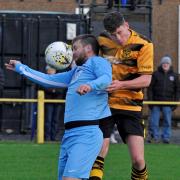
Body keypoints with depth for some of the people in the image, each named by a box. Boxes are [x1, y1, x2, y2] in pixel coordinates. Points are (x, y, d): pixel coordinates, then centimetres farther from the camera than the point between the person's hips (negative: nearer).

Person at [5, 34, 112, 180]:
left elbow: (106, 79, -20)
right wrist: (20, 68, 45)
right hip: (70, 134, 10)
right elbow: (48, 80, 39)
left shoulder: (97, 62, 2)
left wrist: (90, 85, -40)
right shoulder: (76, 71, 29)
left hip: (87, 133, -10)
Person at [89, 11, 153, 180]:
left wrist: (121, 85, -26)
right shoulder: (102, 40, 0)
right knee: (97, 157, -4)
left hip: (130, 106, -2)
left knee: (138, 159, -8)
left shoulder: (144, 45, -9)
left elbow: (146, 79, -12)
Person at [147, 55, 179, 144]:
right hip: (156, 102, -1)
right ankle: (154, 136, 9)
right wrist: (150, 100, -5)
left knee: (167, 121, 3)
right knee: (154, 121, 0)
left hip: (168, 103, 1)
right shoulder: (156, 74, 4)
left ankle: (166, 137, 10)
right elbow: (150, 88, 3)